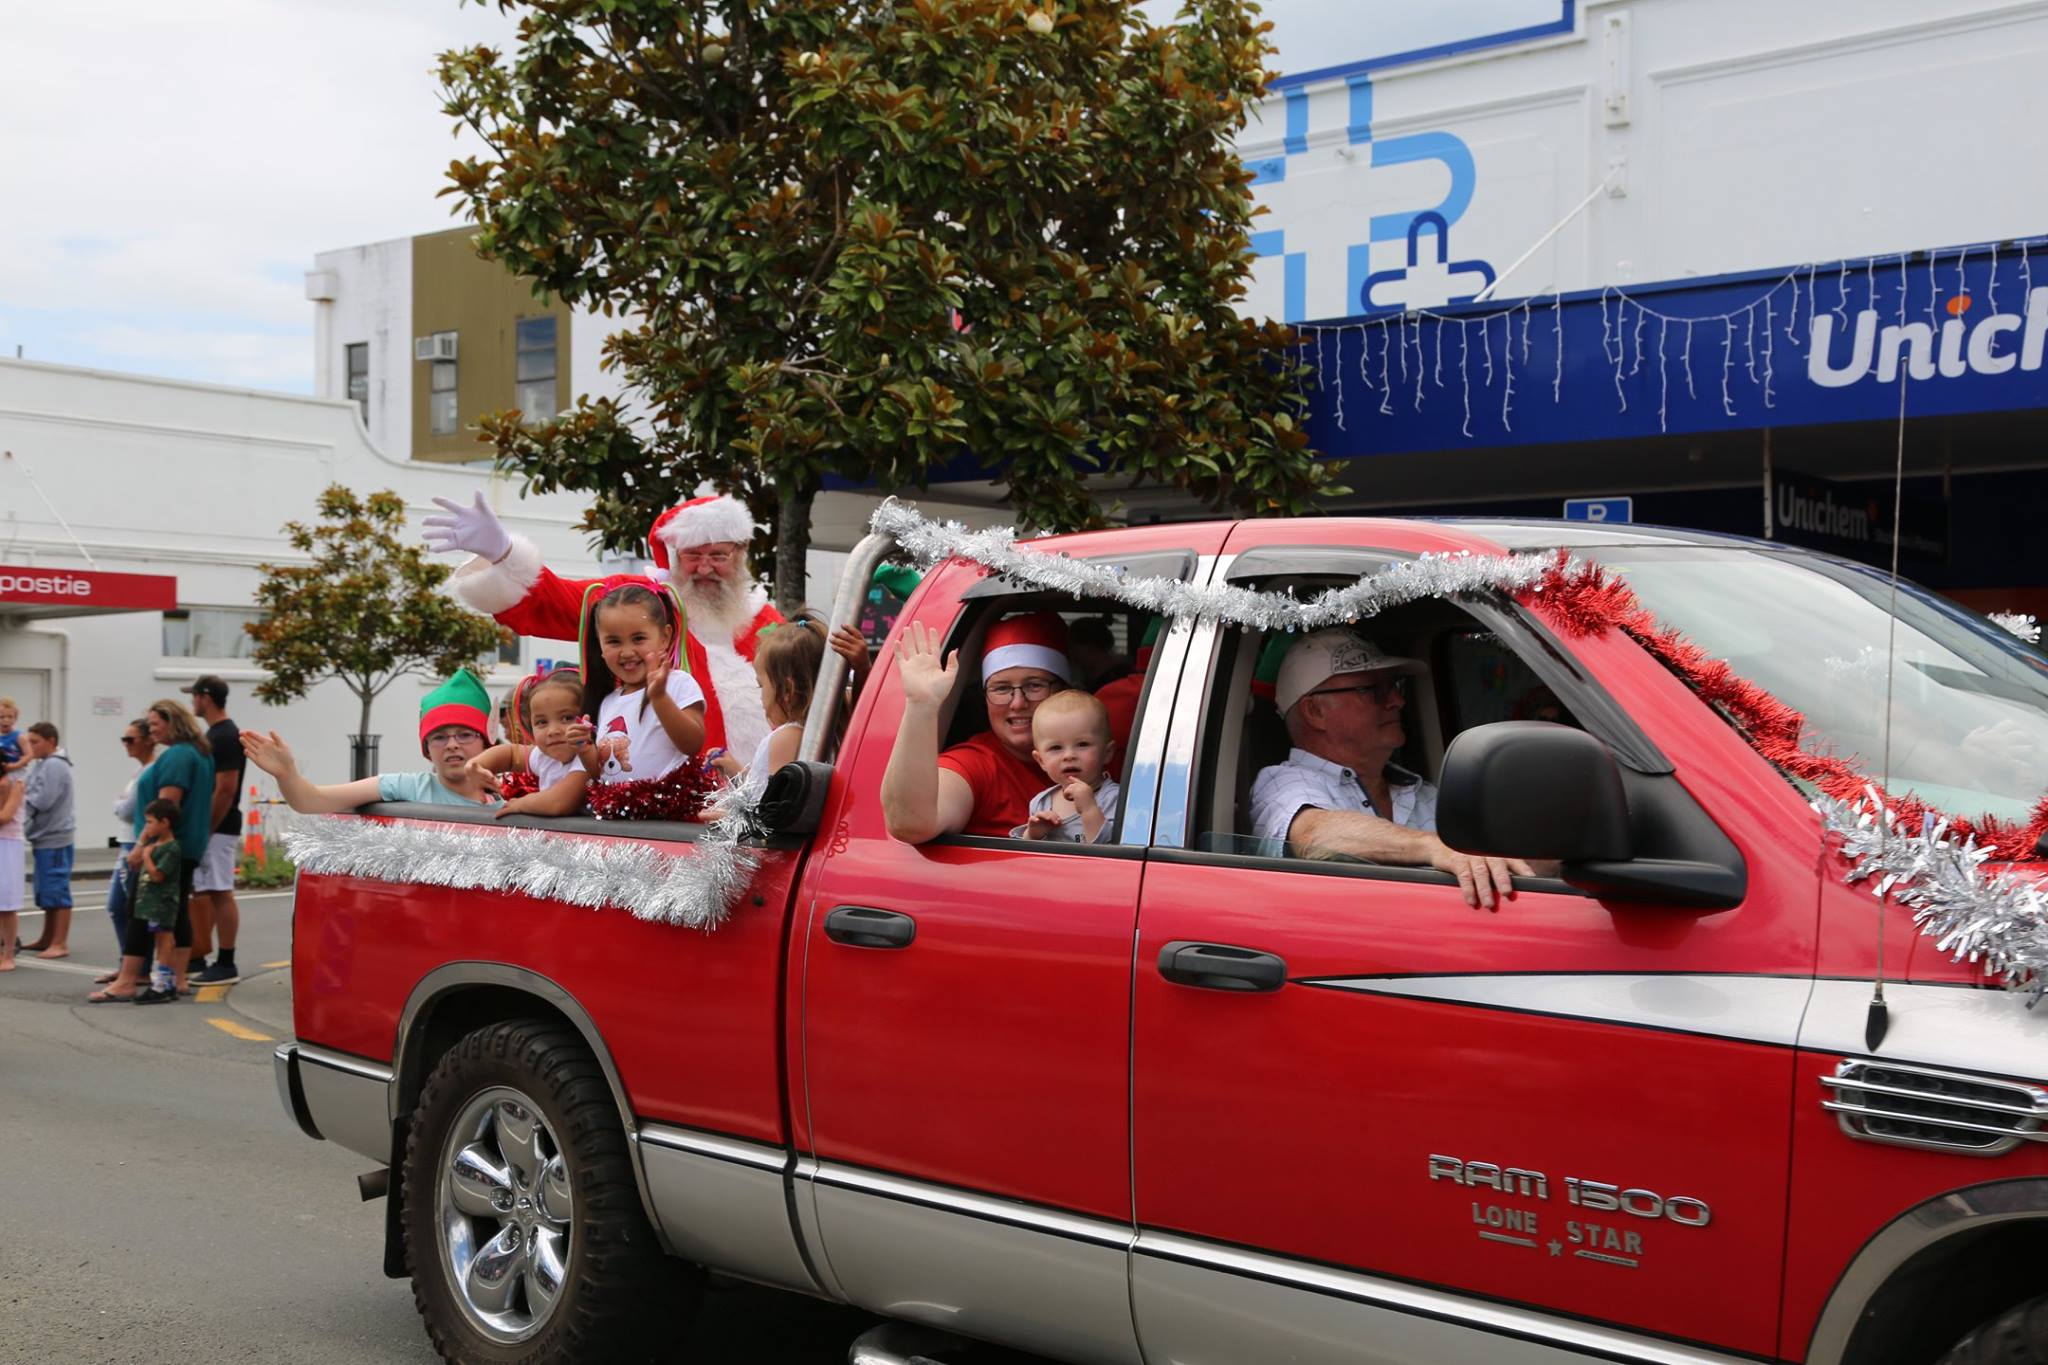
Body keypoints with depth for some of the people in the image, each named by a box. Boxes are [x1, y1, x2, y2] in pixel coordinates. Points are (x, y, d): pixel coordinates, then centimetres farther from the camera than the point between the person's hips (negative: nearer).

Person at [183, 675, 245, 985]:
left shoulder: (226, 736, -17)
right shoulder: (215, 733, 15)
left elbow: (225, 789, -22)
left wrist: (206, 830, -20)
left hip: (218, 830, -11)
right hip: (206, 828, 11)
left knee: (220, 894, -7)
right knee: (201, 892, 14)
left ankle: (226, 965, -4)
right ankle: (197, 959, 20)